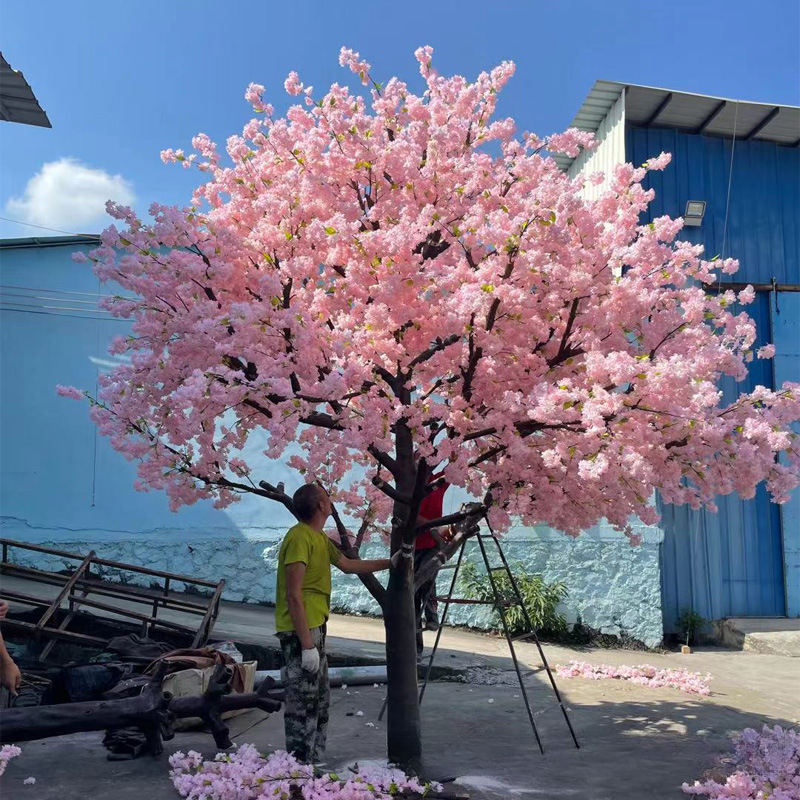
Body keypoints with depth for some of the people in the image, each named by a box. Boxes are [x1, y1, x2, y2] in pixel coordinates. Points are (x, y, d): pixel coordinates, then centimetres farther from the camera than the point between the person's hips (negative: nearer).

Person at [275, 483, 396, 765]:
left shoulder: (319, 537, 13)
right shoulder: (299, 538, -19)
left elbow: (348, 564, 28)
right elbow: (293, 596, -23)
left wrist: (389, 562, 31)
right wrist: (307, 645, -24)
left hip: (314, 628, 11)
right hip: (300, 631, -11)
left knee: (320, 700, 18)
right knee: (302, 705, -5)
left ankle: (312, 765, 28)